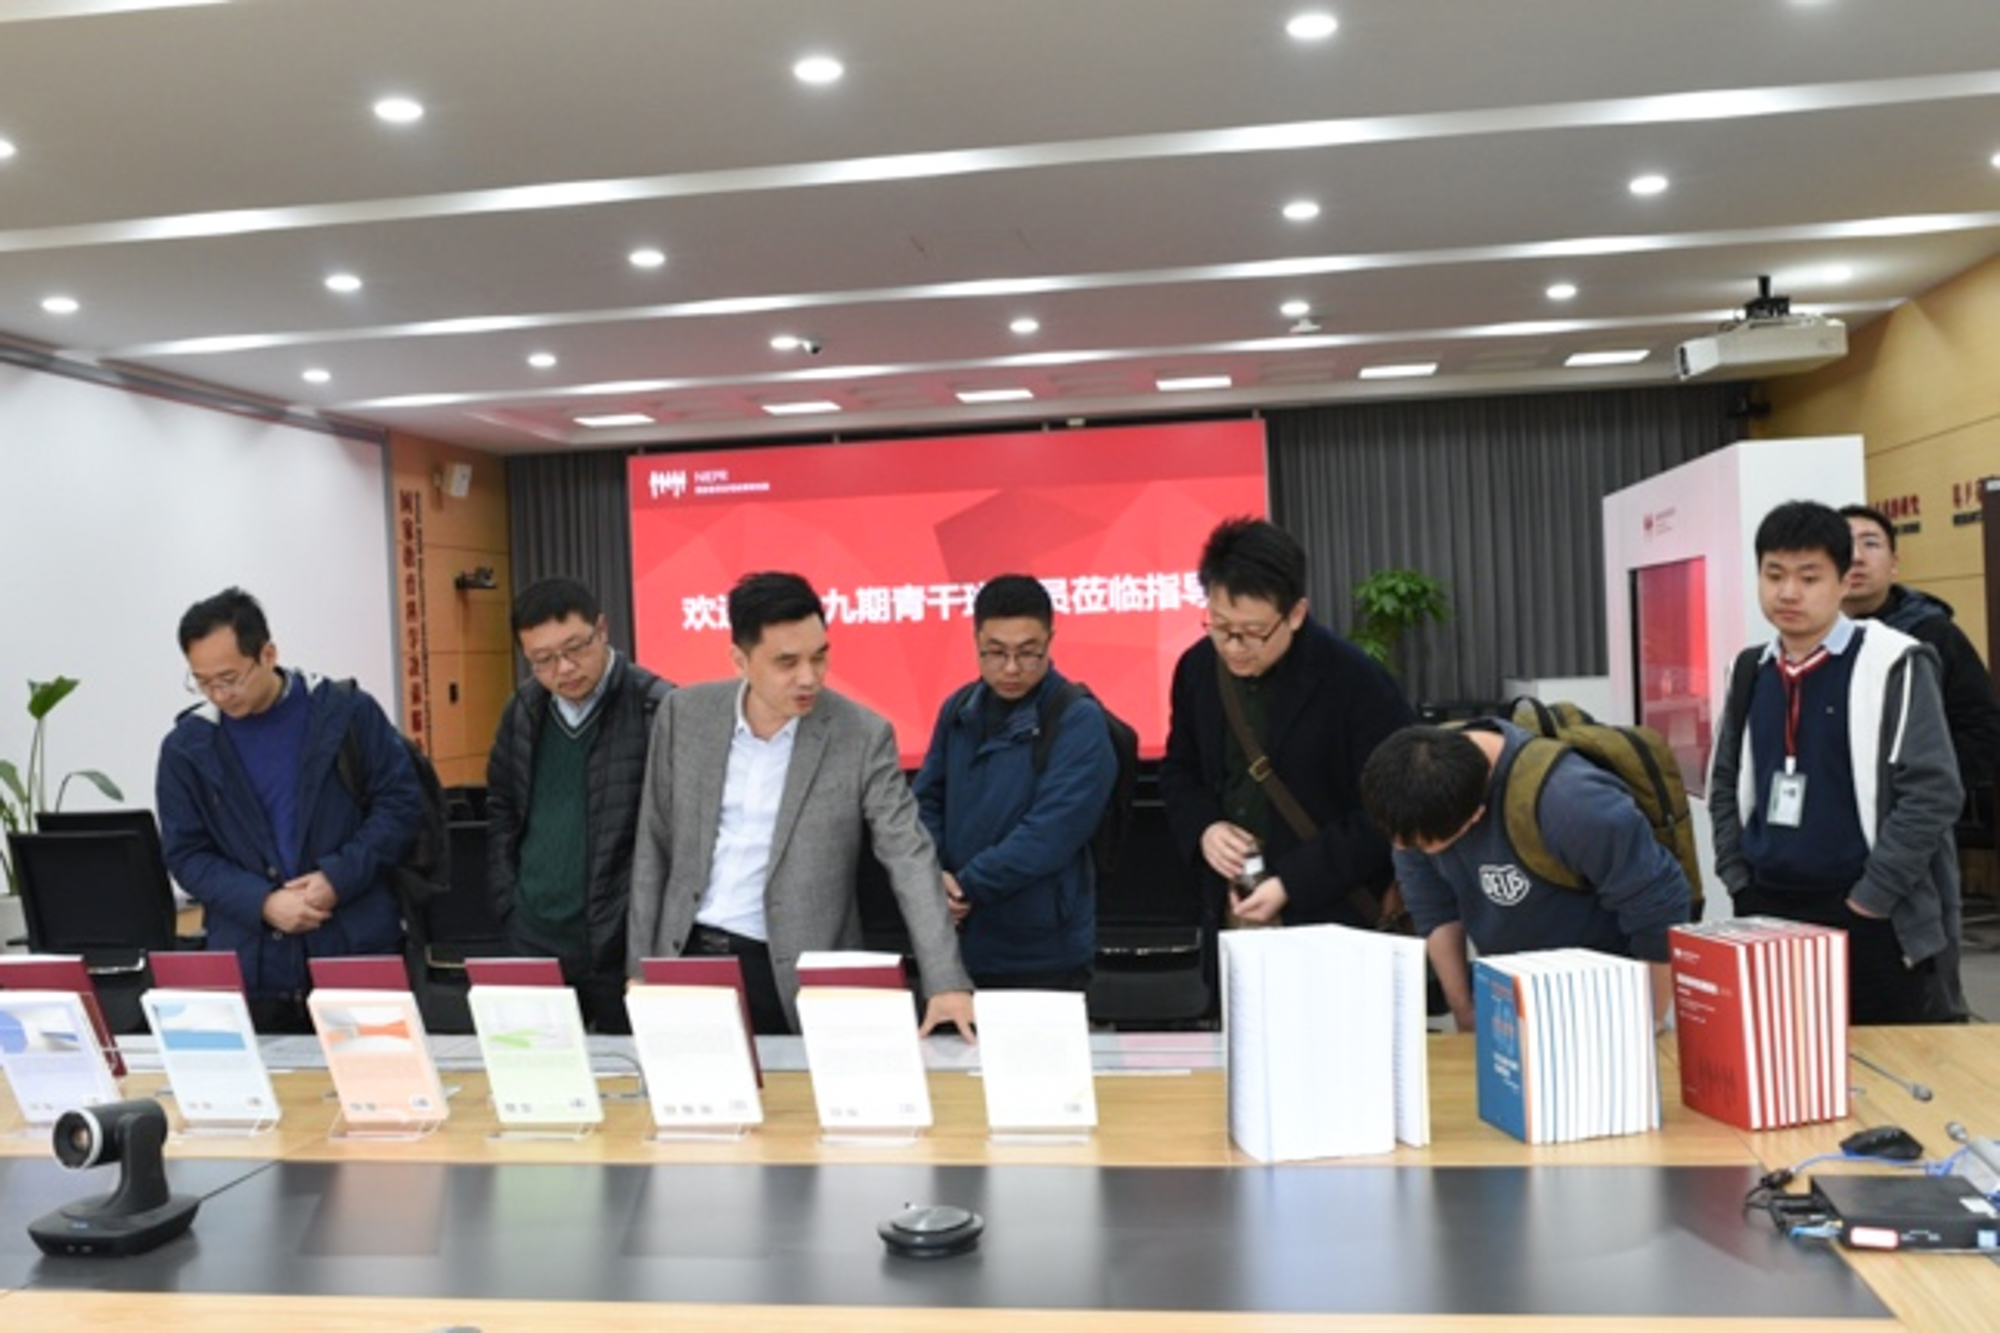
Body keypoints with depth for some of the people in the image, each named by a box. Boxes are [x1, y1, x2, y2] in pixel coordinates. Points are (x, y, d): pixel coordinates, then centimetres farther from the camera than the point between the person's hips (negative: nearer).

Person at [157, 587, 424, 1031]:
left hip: (359, 953, -1)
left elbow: (401, 802, 2)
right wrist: (262, 903, -11)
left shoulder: (347, 712, -1)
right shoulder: (187, 746, 4)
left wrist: (339, 877, -11)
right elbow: (186, 854, 5)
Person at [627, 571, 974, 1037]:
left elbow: (909, 858, -14)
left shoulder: (863, 736, -10)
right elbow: (655, 846, 5)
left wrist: (947, 982, -24)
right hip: (686, 954, 3)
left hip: (795, 980, -2)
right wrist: (641, 966, 3)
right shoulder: (685, 714, -2)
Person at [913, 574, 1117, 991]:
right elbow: (927, 802, 9)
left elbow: (1049, 835, -20)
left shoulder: (1078, 721, -13)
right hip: (958, 945, 5)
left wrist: (966, 886, -14)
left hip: (1044, 957, -5)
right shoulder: (959, 709, 5)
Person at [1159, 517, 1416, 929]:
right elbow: (1179, 771, 14)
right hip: (1233, 912, 5)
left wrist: (1292, 883, -19)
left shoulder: (1354, 682, -17)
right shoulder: (1196, 668, -1)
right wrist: (1203, 828, -7)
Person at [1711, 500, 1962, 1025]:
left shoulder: (1892, 664, -8)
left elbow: (1933, 792, -13)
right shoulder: (1751, 671, 9)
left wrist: (1868, 901, -14)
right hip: (1769, 912, 6)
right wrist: (1738, 881, 6)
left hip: (1871, 920, -5)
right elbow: (1724, 784, 17)